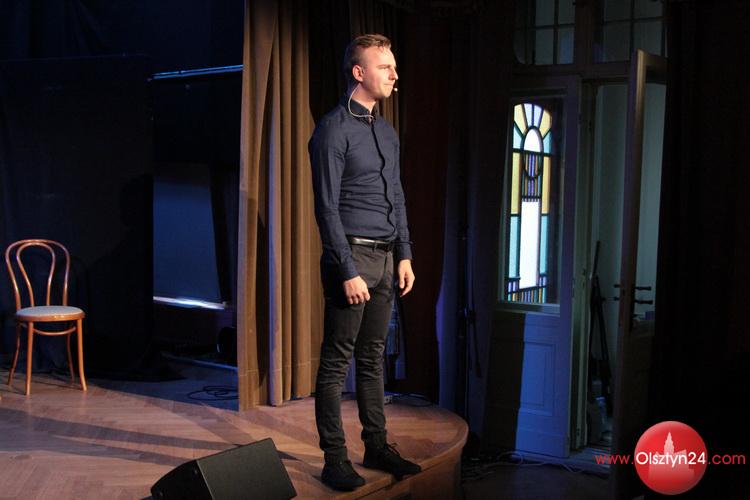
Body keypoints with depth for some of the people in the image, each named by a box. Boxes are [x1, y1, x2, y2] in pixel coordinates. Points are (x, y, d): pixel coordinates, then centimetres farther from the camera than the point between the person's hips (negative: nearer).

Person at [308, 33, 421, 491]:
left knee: (373, 357, 15)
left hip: (385, 257, 8)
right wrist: (349, 271, -18)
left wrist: (404, 254, 11)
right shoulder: (334, 130, -10)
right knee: (337, 362, 0)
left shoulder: (387, 132, 15)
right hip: (351, 255, -8)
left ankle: (377, 446, 25)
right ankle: (335, 459, 8)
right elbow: (327, 208, -14)